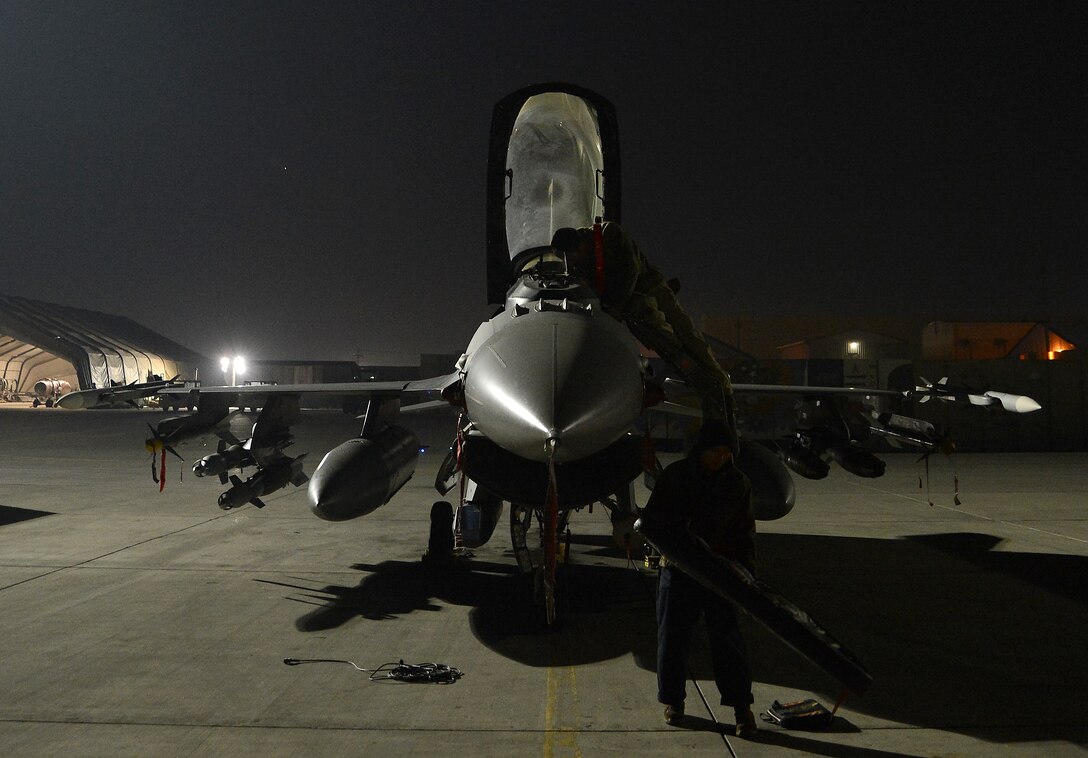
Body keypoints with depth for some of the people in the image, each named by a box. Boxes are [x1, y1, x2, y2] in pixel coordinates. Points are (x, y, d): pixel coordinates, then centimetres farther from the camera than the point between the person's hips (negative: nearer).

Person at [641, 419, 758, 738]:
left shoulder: (738, 483, 3)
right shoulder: (675, 476, -3)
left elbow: (745, 531, 9)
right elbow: (653, 518, 0)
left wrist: (747, 571, 0)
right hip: (678, 568, 0)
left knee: (727, 637, -2)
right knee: (672, 637, 7)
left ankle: (742, 706, 8)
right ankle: (673, 699, 25)